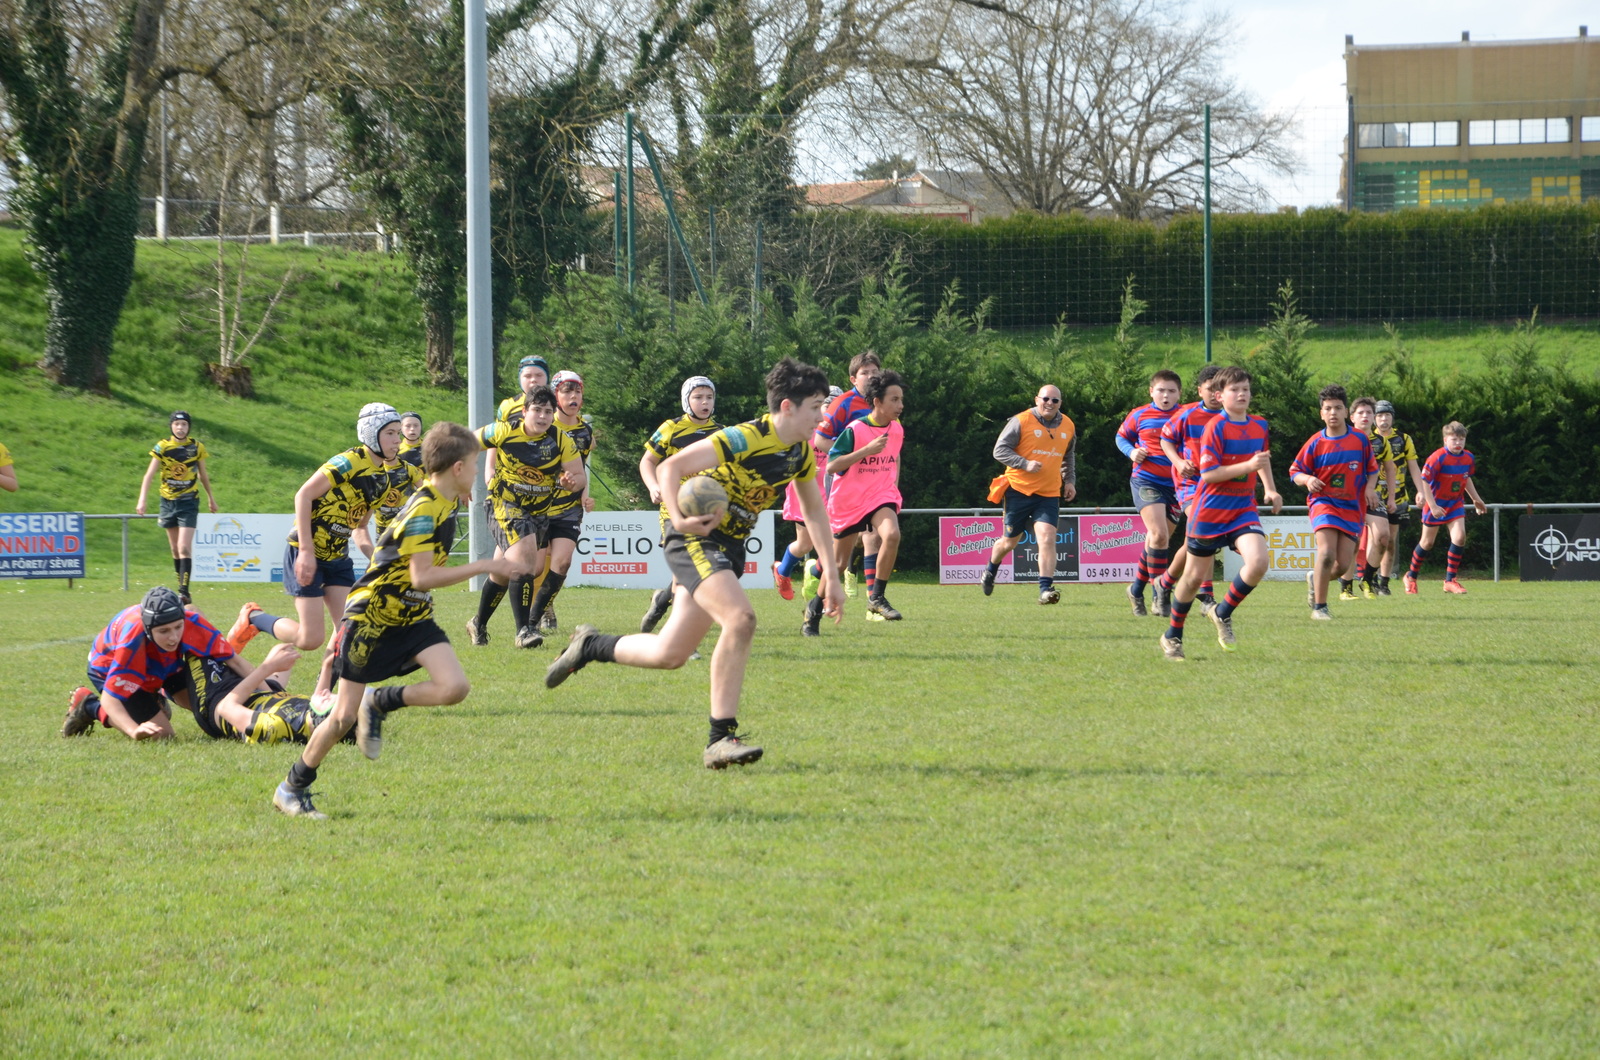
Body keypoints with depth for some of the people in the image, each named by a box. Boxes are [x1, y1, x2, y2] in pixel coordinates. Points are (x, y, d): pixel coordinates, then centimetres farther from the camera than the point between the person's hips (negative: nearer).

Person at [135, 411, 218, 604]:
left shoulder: (197, 447, -3)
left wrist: (210, 497, 23)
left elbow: (203, 475, 13)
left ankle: (184, 592, -17)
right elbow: (149, 475, -11)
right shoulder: (162, 447, -6)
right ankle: (181, 585, 24)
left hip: (188, 502, -2)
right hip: (168, 501, 2)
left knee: (185, 548, -14)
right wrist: (142, 501, -22)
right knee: (175, 549, 11)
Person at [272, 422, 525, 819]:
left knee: (454, 688, -15)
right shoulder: (423, 511, -24)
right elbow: (422, 577, -32)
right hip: (371, 617, -8)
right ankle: (292, 789, 14)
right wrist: (485, 567, -29)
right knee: (344, 716, -4)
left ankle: (381, 703, 9)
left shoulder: (447, 501, 3)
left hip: (412, 618, 8)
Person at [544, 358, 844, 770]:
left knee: (669, 655, 5)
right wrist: (679, 520, -35)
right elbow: (670, 468, -22)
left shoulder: (801, 454, 4)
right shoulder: (746, 438, -21)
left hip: (729, 548, 8)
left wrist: (830, 574, 13)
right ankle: (721, 739, -25)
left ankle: (589, 646, 31)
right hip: (696, 540, -8)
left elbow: (814, 512, 18)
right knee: (740, 617, -29)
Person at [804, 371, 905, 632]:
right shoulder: (855, 430, -16)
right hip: (848, 501, -3)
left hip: (880, 497, 3)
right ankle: (814, 609, 29)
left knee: (891, 534, -29)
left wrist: (893, 486, 18)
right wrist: (867, 450, -27)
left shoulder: (897, 429, 2)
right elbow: (831, 465, -19)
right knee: (839, 561, 6)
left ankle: (877, 598, -17)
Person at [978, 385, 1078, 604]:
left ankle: (1046, 589, -18)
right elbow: (999, 450, -8)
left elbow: (1069, 456, 26)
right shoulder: (1021, 422, -8)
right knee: (1011, 540, 9)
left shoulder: (1068, 427, 9)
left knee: (1047, 539, -16)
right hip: (1019, 490, -3)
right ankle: (990, 571, 38)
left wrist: (1070, 481, 13)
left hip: (1049, 494, 3)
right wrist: (1025, 464, -21)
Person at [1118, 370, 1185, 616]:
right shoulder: (1139, 416, 1)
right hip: (1146, 482, -3)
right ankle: (1160, 594, -11)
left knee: (1159, 540, 9)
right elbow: (1121, 436, 16)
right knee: (1159, 535, -18)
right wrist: (1132, 452, -5)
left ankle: (1137, 588, 27)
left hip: (1176, 485, 3)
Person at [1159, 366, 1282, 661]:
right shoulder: (1216, 427, -13)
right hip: (1210, 512, -4)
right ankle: (1173, 636, 27)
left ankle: (1223, 614, 3)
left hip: (1244, 509, 4)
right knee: (1194, 576, 7)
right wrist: (1247, 466, -25)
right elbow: (1208, 473, -20)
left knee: (1258, 563, -21)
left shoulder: (1259, 426, 6)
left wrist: (1270, 489, 18)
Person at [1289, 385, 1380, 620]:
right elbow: (1295, 472, 4)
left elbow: (1372, 469, 15)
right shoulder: (1315, 443, -3)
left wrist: (1370, 488, -4)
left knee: (1342, 564, -1)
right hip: (1324, 501, -3)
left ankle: (1315, 579, 34)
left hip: (1353, 507, 3)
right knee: (1327, 552, -22)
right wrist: (1308, 480, -17)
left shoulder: (1361, 440, 2)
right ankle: (1319, 607, -10)